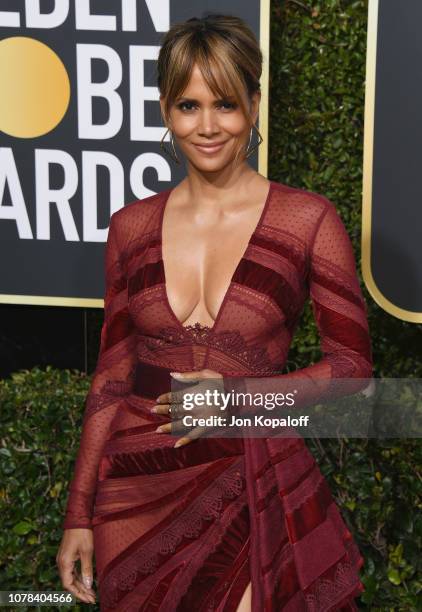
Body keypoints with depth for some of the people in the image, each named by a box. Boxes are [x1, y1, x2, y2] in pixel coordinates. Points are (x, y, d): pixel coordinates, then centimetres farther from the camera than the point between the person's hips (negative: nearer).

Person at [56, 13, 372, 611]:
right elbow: (111, 377, 7)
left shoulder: (308, 219, -6)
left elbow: (353, 364, -2)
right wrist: (79, 515, 7)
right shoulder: (131, 227, 2)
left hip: (252, 481, -3)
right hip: (136, 486, 3)